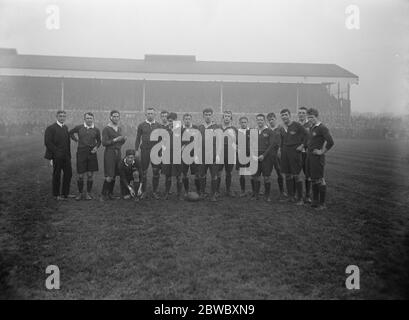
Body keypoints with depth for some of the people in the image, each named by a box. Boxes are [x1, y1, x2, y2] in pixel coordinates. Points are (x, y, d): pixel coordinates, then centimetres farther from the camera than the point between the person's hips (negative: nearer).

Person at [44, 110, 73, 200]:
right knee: (56, 175, 4)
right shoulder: (51, 128, -7)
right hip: (57, 156, -6)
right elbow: (47, 142, -13)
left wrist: (69, 154, 9)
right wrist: (57, 152, -15)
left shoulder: (65, 127, 14)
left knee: (68, 173, 8)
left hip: (66, 156, 7)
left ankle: (65, 193, 22)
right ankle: (56, 195, 17)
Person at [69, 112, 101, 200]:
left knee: (90, 175, 3)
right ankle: (80, 193, 19)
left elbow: (99, 141, 15)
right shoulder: (79, 128, 2)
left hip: (92, 154, 1)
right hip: (81, 153, 0)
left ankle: (88, 193, 16)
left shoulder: (96, 130, 3)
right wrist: (76, 139, 8)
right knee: (80, 175, 3)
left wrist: (96, 147, -2)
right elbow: (70, 133, 20)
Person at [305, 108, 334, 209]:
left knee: (319, 180, -4)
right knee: (313, 179, 13)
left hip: (317, 157, -8)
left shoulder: (322, 128, -12)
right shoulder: (311, 128, 14)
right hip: (309, 156, 9)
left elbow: (330, 142, -22)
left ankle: (322, 204, 4)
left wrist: (322, 151, -15)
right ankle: (315, 201, 22)